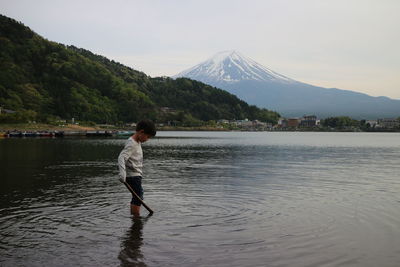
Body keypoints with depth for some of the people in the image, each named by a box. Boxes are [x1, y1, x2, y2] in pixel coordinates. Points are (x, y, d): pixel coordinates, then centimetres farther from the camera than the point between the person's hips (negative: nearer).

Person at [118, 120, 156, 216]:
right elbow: (121, 158, -28)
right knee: (138, 198, -11)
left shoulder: (138, 142, 13)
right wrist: (122, 172, -40)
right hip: (133, 176, -10)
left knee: (136, 198, 13)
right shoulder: (131, 144, -17)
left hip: (137, 175, 10)